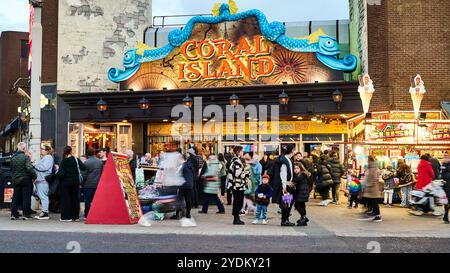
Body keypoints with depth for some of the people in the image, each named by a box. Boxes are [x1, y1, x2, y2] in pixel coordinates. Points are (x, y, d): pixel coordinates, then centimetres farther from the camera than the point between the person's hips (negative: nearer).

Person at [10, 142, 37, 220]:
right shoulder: (26, 157, -14)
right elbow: (29, 168, -22)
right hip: (25, 180, -6)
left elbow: (11, 169, 16)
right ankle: (26, 214, 2)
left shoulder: (13, 158, 7)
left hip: (15, 180, 6)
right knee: (26, 197, 1)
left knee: (15, 197, 12)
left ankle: (14, 214, 14)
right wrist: (35, 176, -11)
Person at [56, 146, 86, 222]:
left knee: (66, 199, 5)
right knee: (75, 198, 9)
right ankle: (75, 216, 12)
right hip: (75, 181, 2)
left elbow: (61, 173, -13)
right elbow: (84, 168, -6)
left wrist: (57, 171, 7)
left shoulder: (63, 161, -7)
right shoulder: (76, 160, -2)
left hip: (66, 182, -2)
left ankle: (66, 216, 4)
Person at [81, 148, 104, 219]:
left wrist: (82, 184, 0)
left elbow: (84, 174, -10)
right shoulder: (100, 162, 7)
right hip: (97, 184, 5)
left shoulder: (87, 162, -11)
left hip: (88, 184, -5)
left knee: (87, 200, 1)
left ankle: (87, 215, 5)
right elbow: (102, 173, 13)